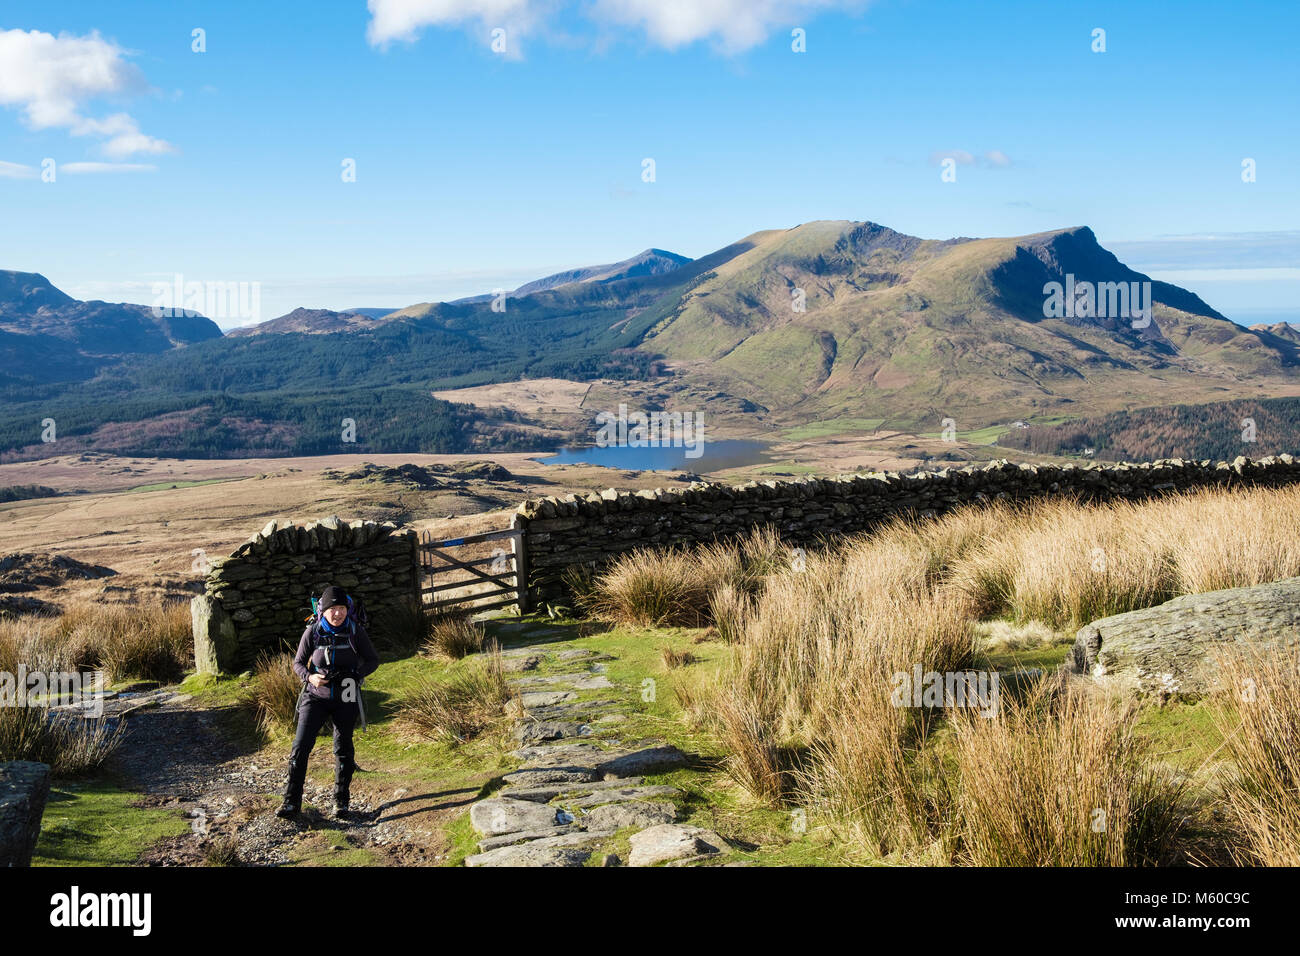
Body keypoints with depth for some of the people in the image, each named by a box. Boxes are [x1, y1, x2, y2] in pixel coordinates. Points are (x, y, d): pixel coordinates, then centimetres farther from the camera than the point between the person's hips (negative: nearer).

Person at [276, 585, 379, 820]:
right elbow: (298, 663, 2)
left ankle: (341, 802, 21)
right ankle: (291, 802, 1)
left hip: (346, 699, 0)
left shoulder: (355, 631, -8)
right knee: (300, 747, -7)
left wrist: (354, 674, -21)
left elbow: (372, 660, -2)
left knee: (343, 750, 8)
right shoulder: (313, 632, -8)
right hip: (316, 697, 0)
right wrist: (310, 677, -19)